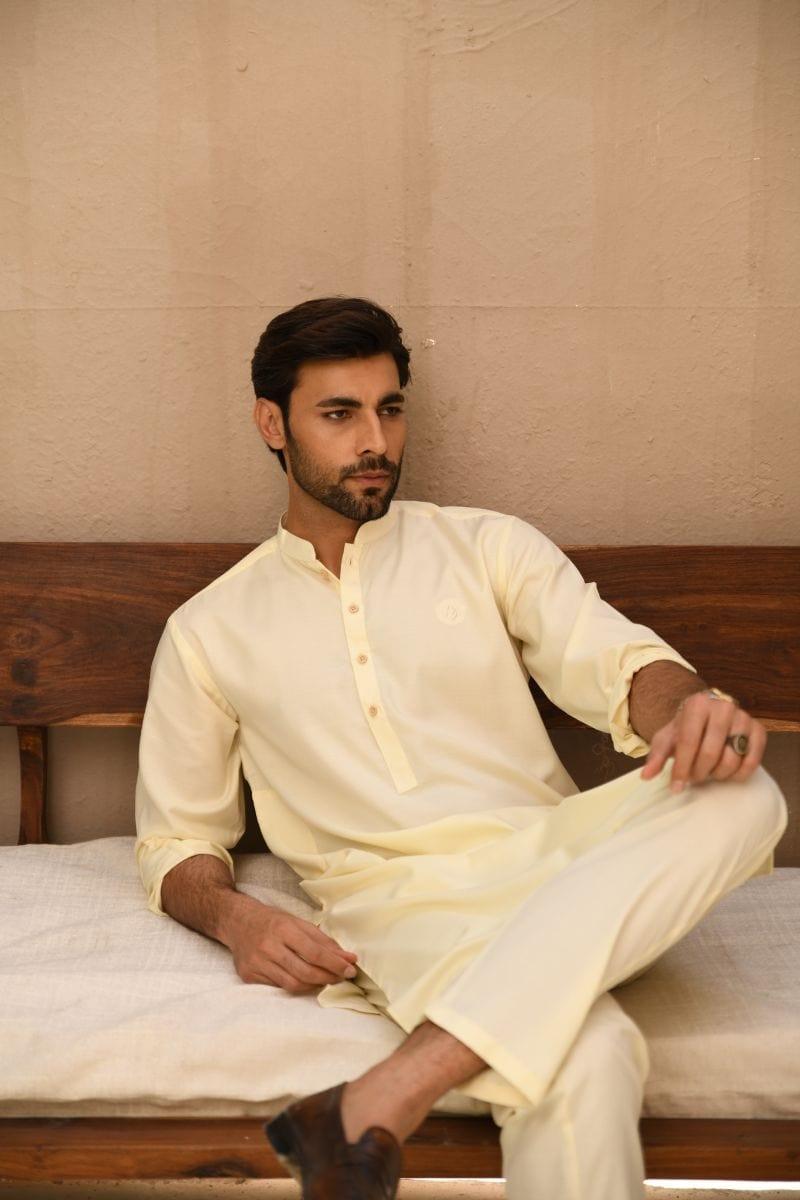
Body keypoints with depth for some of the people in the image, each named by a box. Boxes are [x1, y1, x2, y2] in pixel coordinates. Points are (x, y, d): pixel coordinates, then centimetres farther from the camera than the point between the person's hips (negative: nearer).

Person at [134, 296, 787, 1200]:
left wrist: (688, 707, -24)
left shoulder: (487, 545, 15)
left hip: (552, 853, 4)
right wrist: (234, 919, -8)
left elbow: (616, 662, 2)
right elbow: (177, 840, 15)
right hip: (398, 901, -4)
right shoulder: (207, 632, 14)